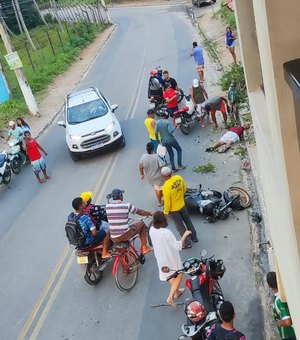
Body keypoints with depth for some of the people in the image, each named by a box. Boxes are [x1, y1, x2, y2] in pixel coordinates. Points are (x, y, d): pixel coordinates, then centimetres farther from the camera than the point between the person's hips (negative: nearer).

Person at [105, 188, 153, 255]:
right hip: (125, 236, -3)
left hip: (114, 239, 3)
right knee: (142, 224, 20)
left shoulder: (107, 206, -1)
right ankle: (144, 248, 21)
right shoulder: (127, 205, -8)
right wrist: (151, 213, 25)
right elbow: (141, 212, 5)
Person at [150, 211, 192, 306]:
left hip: (160, 257, 6)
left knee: (171, 275, 29)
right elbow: (178, 246, -28)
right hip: (171, 258, -6)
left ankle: (177, 292, 48)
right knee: (179, 276, 16)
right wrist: (185, 235, -20)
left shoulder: (152, 230, -15)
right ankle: (170, 297, 11)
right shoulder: (167, 233, -34)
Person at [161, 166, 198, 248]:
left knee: (180, 226, 15)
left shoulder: (166, 187, -34)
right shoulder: (179, 178, -16)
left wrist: (165, 212, -8)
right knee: (187, 221, 27)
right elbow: (184, 189, 1)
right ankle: (194, 237, 45)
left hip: (173, 209, -6)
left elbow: (167, 203, -24)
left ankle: (187, 243, 31)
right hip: (182, 205, 6)